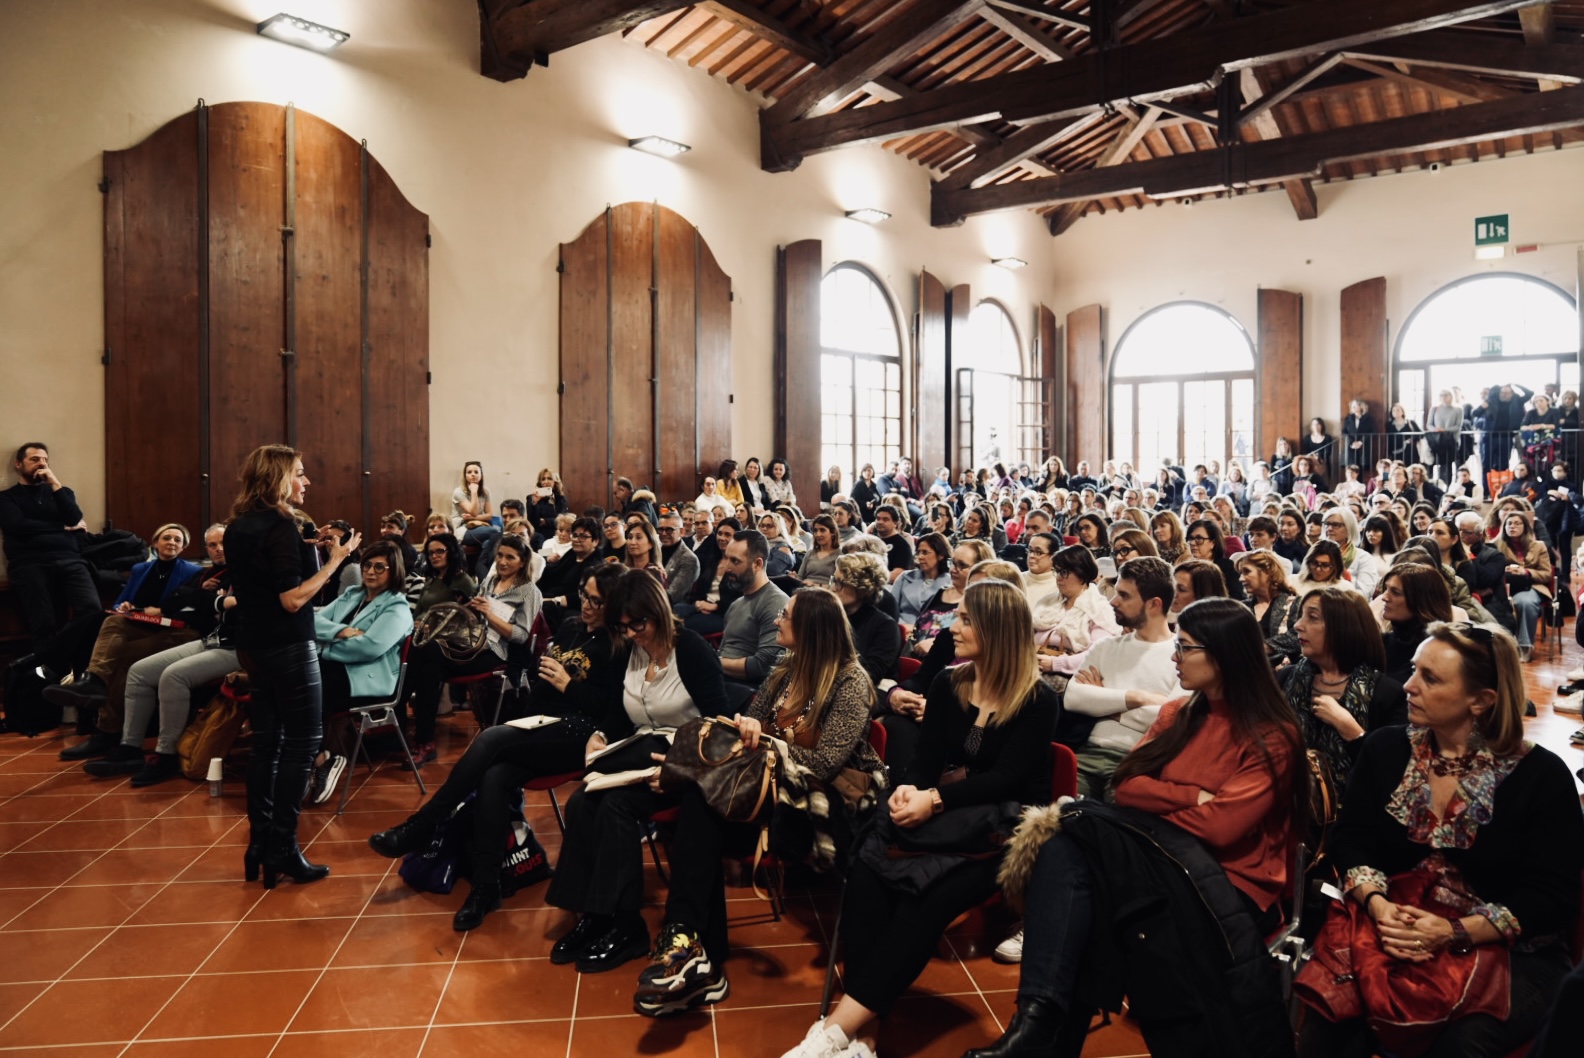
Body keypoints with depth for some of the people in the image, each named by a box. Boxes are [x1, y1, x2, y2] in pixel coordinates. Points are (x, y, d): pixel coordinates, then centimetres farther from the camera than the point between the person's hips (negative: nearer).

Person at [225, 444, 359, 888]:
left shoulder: (237, 527, 9)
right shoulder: (280, 525, -17)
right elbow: (293, 599, -22)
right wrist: (335, 559, -20)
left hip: (254, 645, 9)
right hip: (288, 648, -9)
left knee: (267, 742, 13)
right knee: (302, 743, -1)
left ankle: (259, 844, 18)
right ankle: (282, 850, 1)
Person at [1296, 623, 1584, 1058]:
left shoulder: (1541, 776, -7)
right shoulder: (1385, 749, 4)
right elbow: (1351, 839, 2)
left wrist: (1454, 933, -25)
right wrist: (1377, 905, -19)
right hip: (1395, 933, 2)